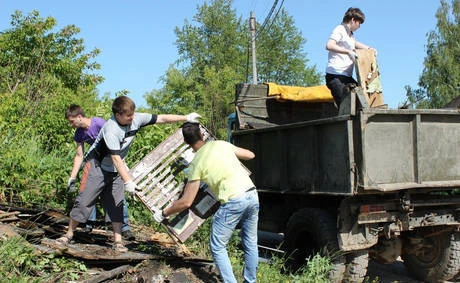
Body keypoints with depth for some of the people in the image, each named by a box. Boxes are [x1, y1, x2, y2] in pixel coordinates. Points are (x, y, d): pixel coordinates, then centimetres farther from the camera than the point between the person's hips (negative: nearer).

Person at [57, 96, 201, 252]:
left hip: (115, 170, 6)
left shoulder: (136, 119, -13)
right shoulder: (111, 129, -31)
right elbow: (116, 158, -33)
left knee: (116, 204, 3)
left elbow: (161, 118, -5)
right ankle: (69, 234, 14)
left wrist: (186, 117, -3)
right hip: (97, 167, -6)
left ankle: (118, 241, 6)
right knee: (84, 200, -2)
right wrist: (128, 181, -37)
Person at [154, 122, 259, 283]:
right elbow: (250, 155, 21)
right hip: (253, 195, 6)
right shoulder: (222, 144, 10)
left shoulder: (196, 164, -2)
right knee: (250, 243, 20)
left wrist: (163, 214, 10)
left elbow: (186, 202, -4)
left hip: (233, 202, -6)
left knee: (218, 247, 9)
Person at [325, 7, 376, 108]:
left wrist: (369, 49, 33)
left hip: (347, 76, 10)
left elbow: (355, 44, 47)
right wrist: (348, 51, -29)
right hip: (335, 76, -10)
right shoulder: (340, 30, -6)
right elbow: (329, 45, -25)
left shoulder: (350, 34, 23)